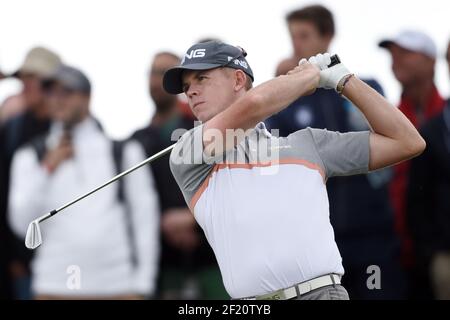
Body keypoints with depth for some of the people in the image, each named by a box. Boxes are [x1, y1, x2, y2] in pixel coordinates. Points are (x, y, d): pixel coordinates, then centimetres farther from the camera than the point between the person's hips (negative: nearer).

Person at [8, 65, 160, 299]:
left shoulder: (124, 152, 12)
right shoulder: (30, 157, 12)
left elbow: (144, 218, 7)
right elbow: (22, 223, 1)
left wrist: (141, 288, 0)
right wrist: (47, 170, -9)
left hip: (117, 288, 0)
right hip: (55, 287, 0)